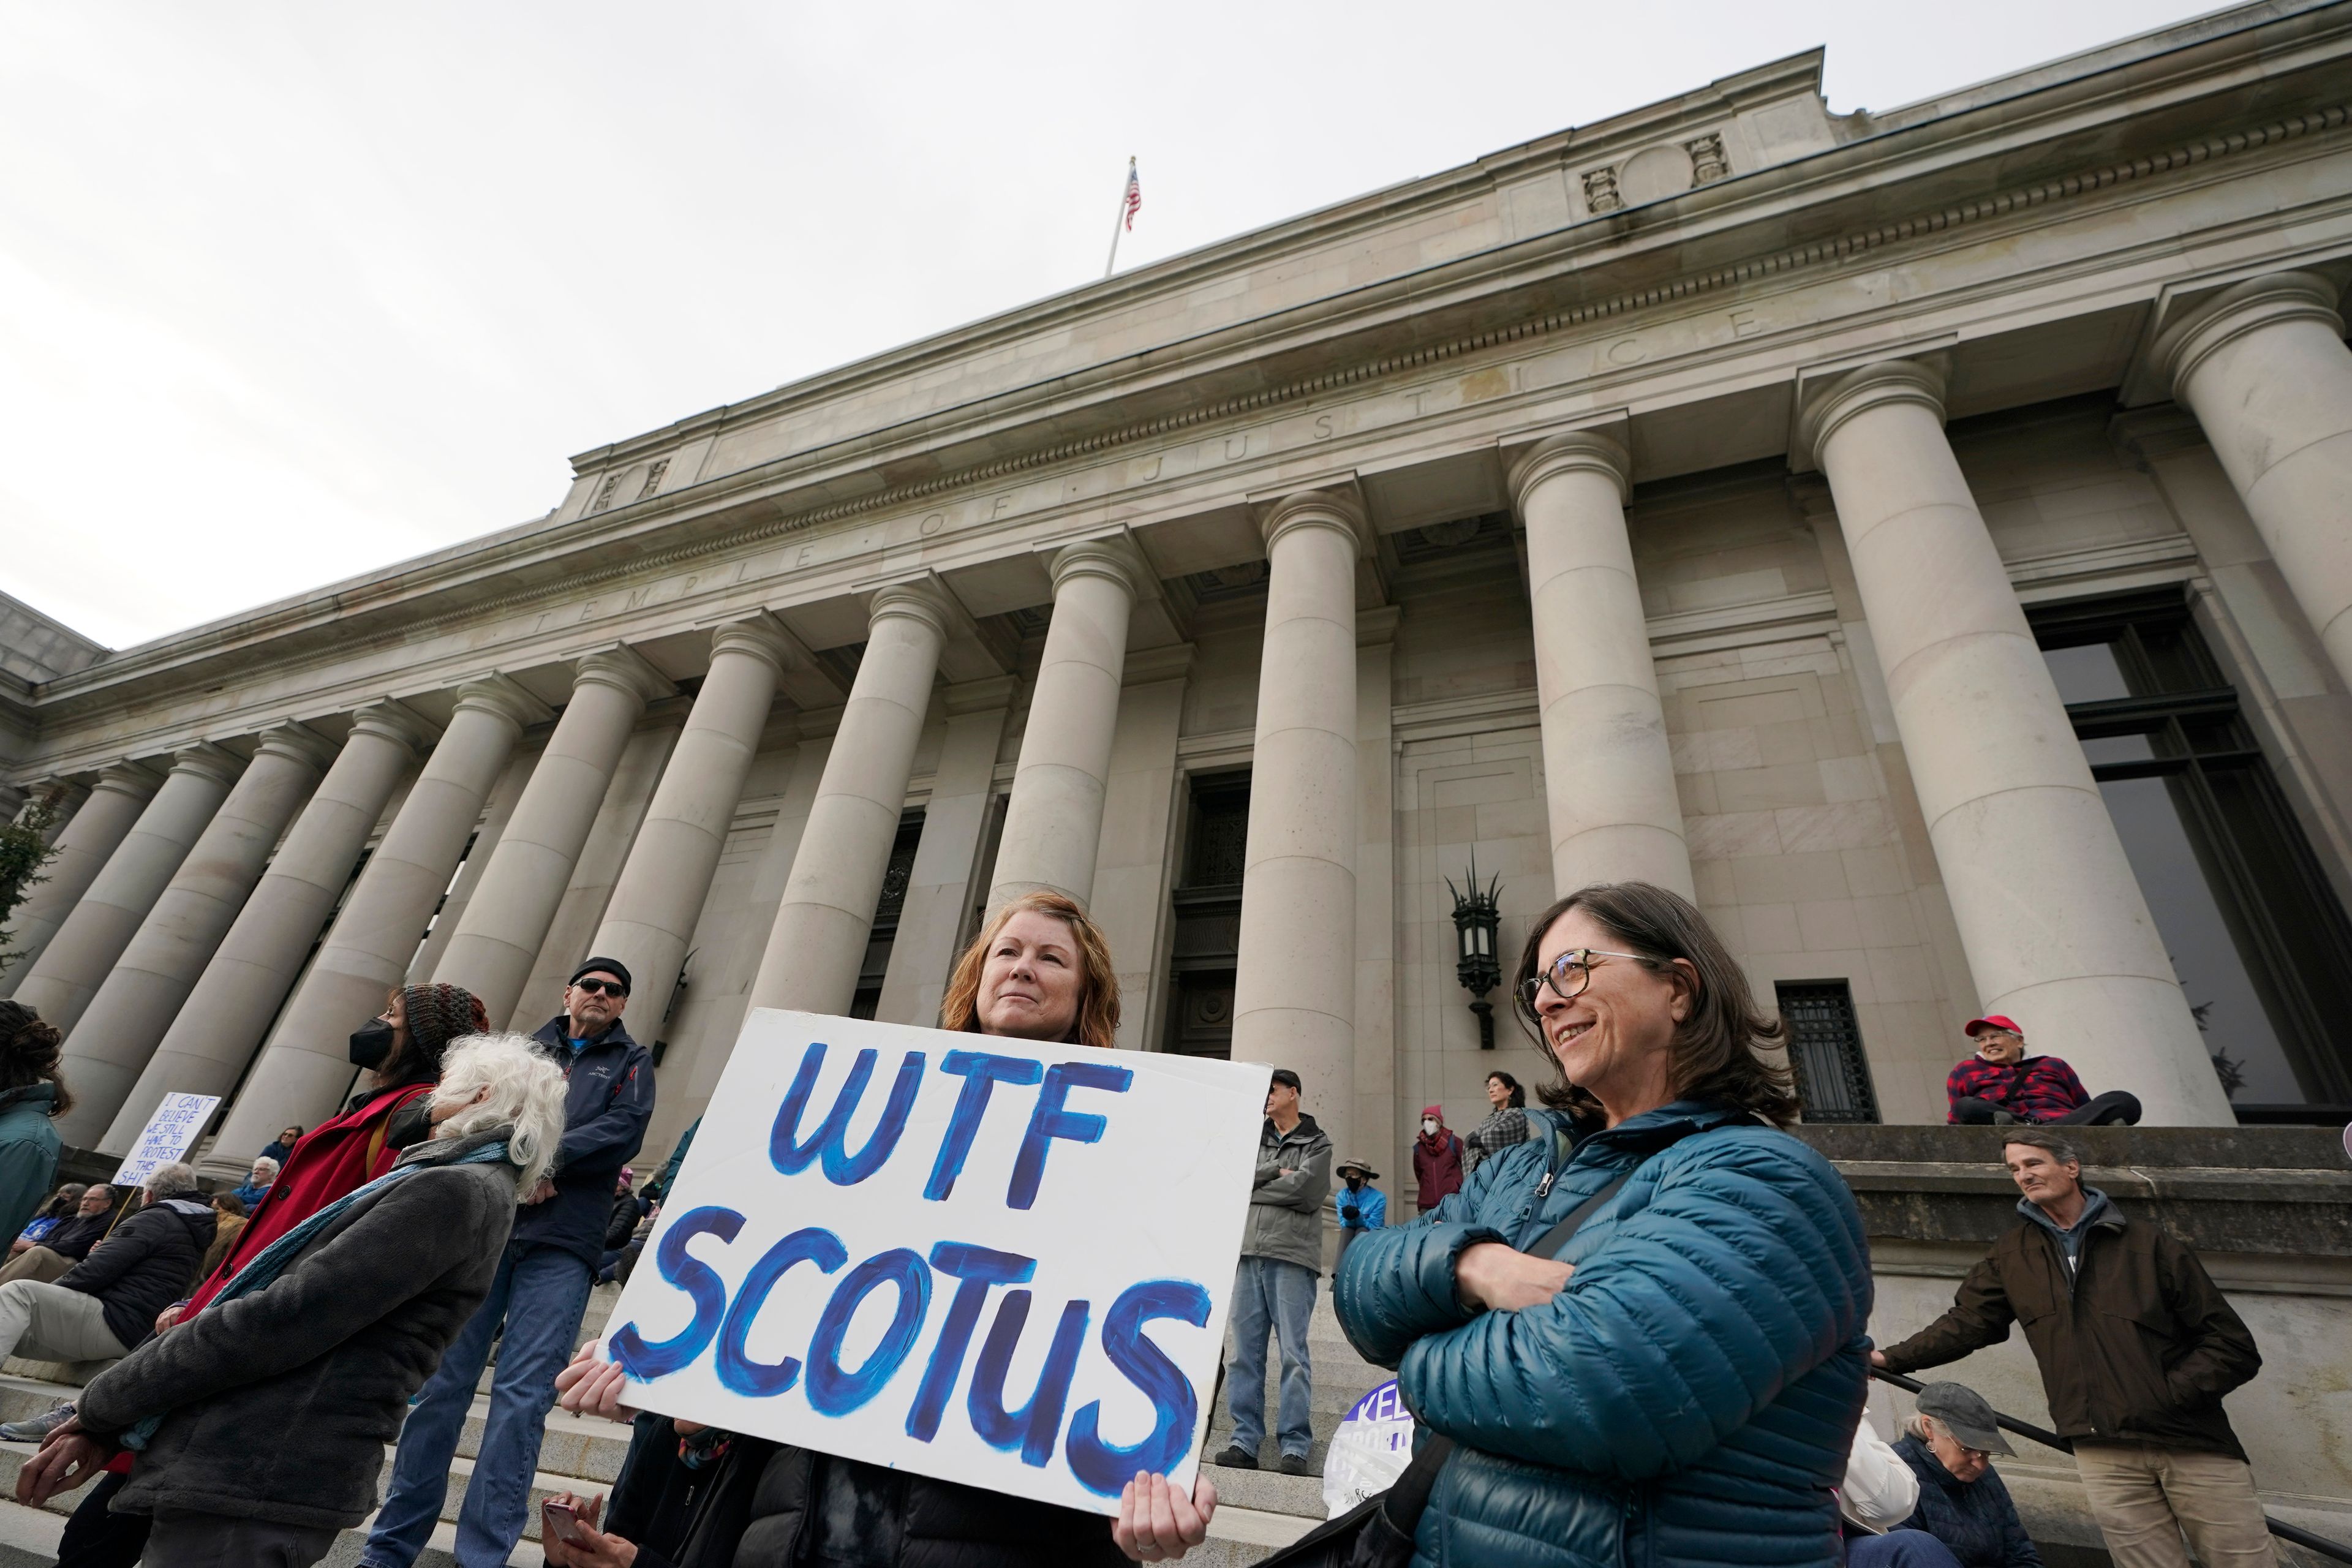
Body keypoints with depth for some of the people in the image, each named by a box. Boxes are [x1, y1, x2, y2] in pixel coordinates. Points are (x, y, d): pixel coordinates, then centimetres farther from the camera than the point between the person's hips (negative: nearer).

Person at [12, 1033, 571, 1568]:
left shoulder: (454, 1190, -15)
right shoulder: (442, 1184, 18)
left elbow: (280, 1321, -18)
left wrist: (103, 1403, -3)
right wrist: (107, 1428, 9)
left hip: (252, 1487, -9)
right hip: (238, 1471, 9)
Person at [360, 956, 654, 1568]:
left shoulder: (630, 1061, 11)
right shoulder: (528, 1050, 18)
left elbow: (624, 1131, -4)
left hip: (561, 1245, -2)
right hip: (488, 1224, 2)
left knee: (522, 1394, -4)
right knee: (442, 1379, 5)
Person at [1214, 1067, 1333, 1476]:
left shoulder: (1317, 1144, 7)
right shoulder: (1254, 1140, 21)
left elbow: (1307, 1193, -9)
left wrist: (1256, 1186, -2)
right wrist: (1278, 1173, -6)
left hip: (1292, 1257, -4)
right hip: (1249, 1253, 5)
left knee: (1293, 1352, -5)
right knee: (1244, 1350, 4)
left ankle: (1295, 1446, 2)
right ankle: (1245, 1441, 10)